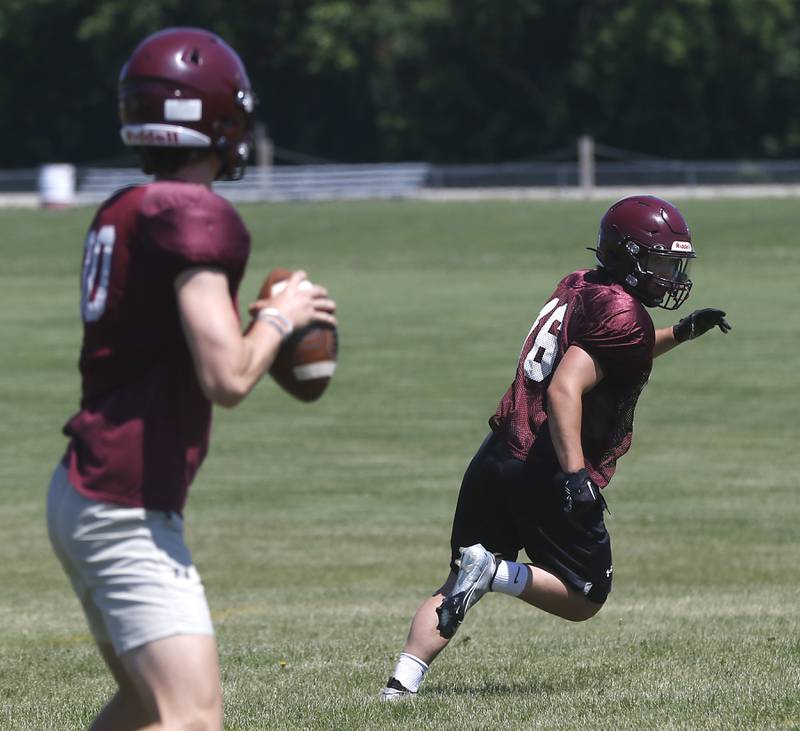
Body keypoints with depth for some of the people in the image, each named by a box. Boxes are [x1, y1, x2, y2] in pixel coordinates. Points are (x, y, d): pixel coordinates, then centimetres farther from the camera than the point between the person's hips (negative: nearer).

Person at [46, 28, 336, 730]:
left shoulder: (119, 214, 12)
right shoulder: (199, 217, -14)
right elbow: (227, 380, -21)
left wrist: (253, 325, 17)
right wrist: (280, 317, -3)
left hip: (81, 490, 10)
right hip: (128, 511, -10)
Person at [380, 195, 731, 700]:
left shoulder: (578, 288, 16)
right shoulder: (622, 315, -11)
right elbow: (565, 390, -23)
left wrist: (680, 333, 30)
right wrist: (575, 473, -28)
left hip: (496, 460, 8)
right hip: (547, 473, -8)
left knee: (458, 586, 13)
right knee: (584, 598, 8)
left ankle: (402, 682, -2)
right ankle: (496, 572, -12)